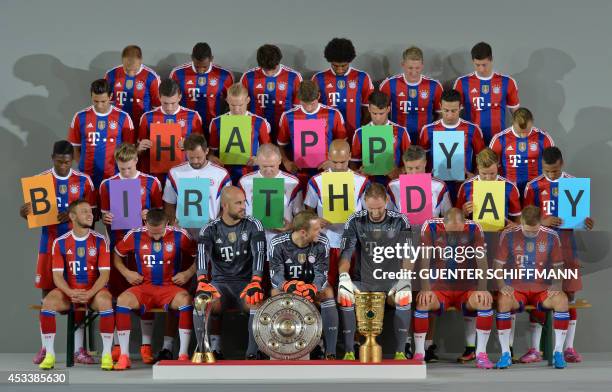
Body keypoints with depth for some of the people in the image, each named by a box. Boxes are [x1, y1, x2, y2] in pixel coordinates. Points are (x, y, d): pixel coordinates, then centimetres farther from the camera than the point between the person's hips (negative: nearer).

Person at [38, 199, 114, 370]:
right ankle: (49, 354, -18)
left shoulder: (99, 241, -3)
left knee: (105, 302, -34)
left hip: (94, 290, -1)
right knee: (48, 302, -28)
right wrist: (71, 293, -23)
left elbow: (104, 274, -7)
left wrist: (89, 294, -24)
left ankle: (107, 353, -23)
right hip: (69, 290, 1)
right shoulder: (60, 242, 0)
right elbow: (57, 275, -4)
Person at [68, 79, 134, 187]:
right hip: (87, 178, 1)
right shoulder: (80, 117, -1)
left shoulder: (123, 118, -4)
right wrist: (84, 166, -1)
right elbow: (75, 148, 8)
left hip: (114, 177, -1)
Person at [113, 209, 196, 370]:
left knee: (185, 299, -34)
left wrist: (189, 273, -5)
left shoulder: (179, 236, -4)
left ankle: (183, 354, -27)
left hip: (170, 286, -1)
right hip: (144, 287, 1)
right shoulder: (135, 236, -1)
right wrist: (126, 273, 2)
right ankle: (124, 355, -25)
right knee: (122, 300, -29)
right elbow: (116, 255, 15)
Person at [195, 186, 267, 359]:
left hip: (245, 282, -1)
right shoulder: (210, 230, 1)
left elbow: (259, 253, -15)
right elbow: (203, 254, -17)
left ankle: (253, 352, -24)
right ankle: (213, 349, -20)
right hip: (219, 283, 1)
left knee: (257, 302, -33)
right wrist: (202, 281, -38)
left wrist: (256, 282, -33)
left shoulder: (253, 225, 0)